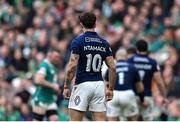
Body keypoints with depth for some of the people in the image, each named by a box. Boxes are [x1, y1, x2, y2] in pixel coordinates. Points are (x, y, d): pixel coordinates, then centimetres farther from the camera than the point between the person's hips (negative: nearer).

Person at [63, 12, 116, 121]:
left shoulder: (78, 41, -5)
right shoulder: (104, 43, 8)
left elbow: (72, 66, -13)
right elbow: (112, 67, 5)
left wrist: (66, 87, -6)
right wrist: (111, 88, 12)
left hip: (82, 84, -4)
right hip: (99, 84, 4)